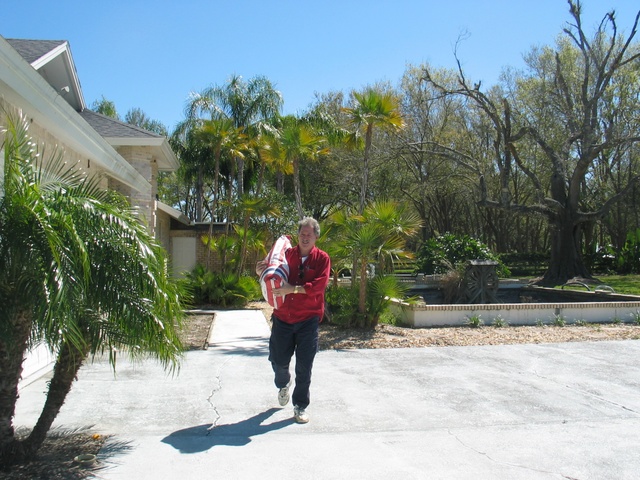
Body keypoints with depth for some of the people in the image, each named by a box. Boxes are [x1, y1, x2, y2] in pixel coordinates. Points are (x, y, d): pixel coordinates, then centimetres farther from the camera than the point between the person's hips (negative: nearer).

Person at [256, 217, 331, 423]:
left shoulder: (322, 258, -3)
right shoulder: (287, 254, 6)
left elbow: (319, 285, -17)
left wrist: (293, 289, -24)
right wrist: (262, 270, -5)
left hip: (308, 319, -2)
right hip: (282, 317, 3)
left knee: (304, 367, 2)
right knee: (279, 362, 11)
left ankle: (300, 406, 18)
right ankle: (283, 385, 44)